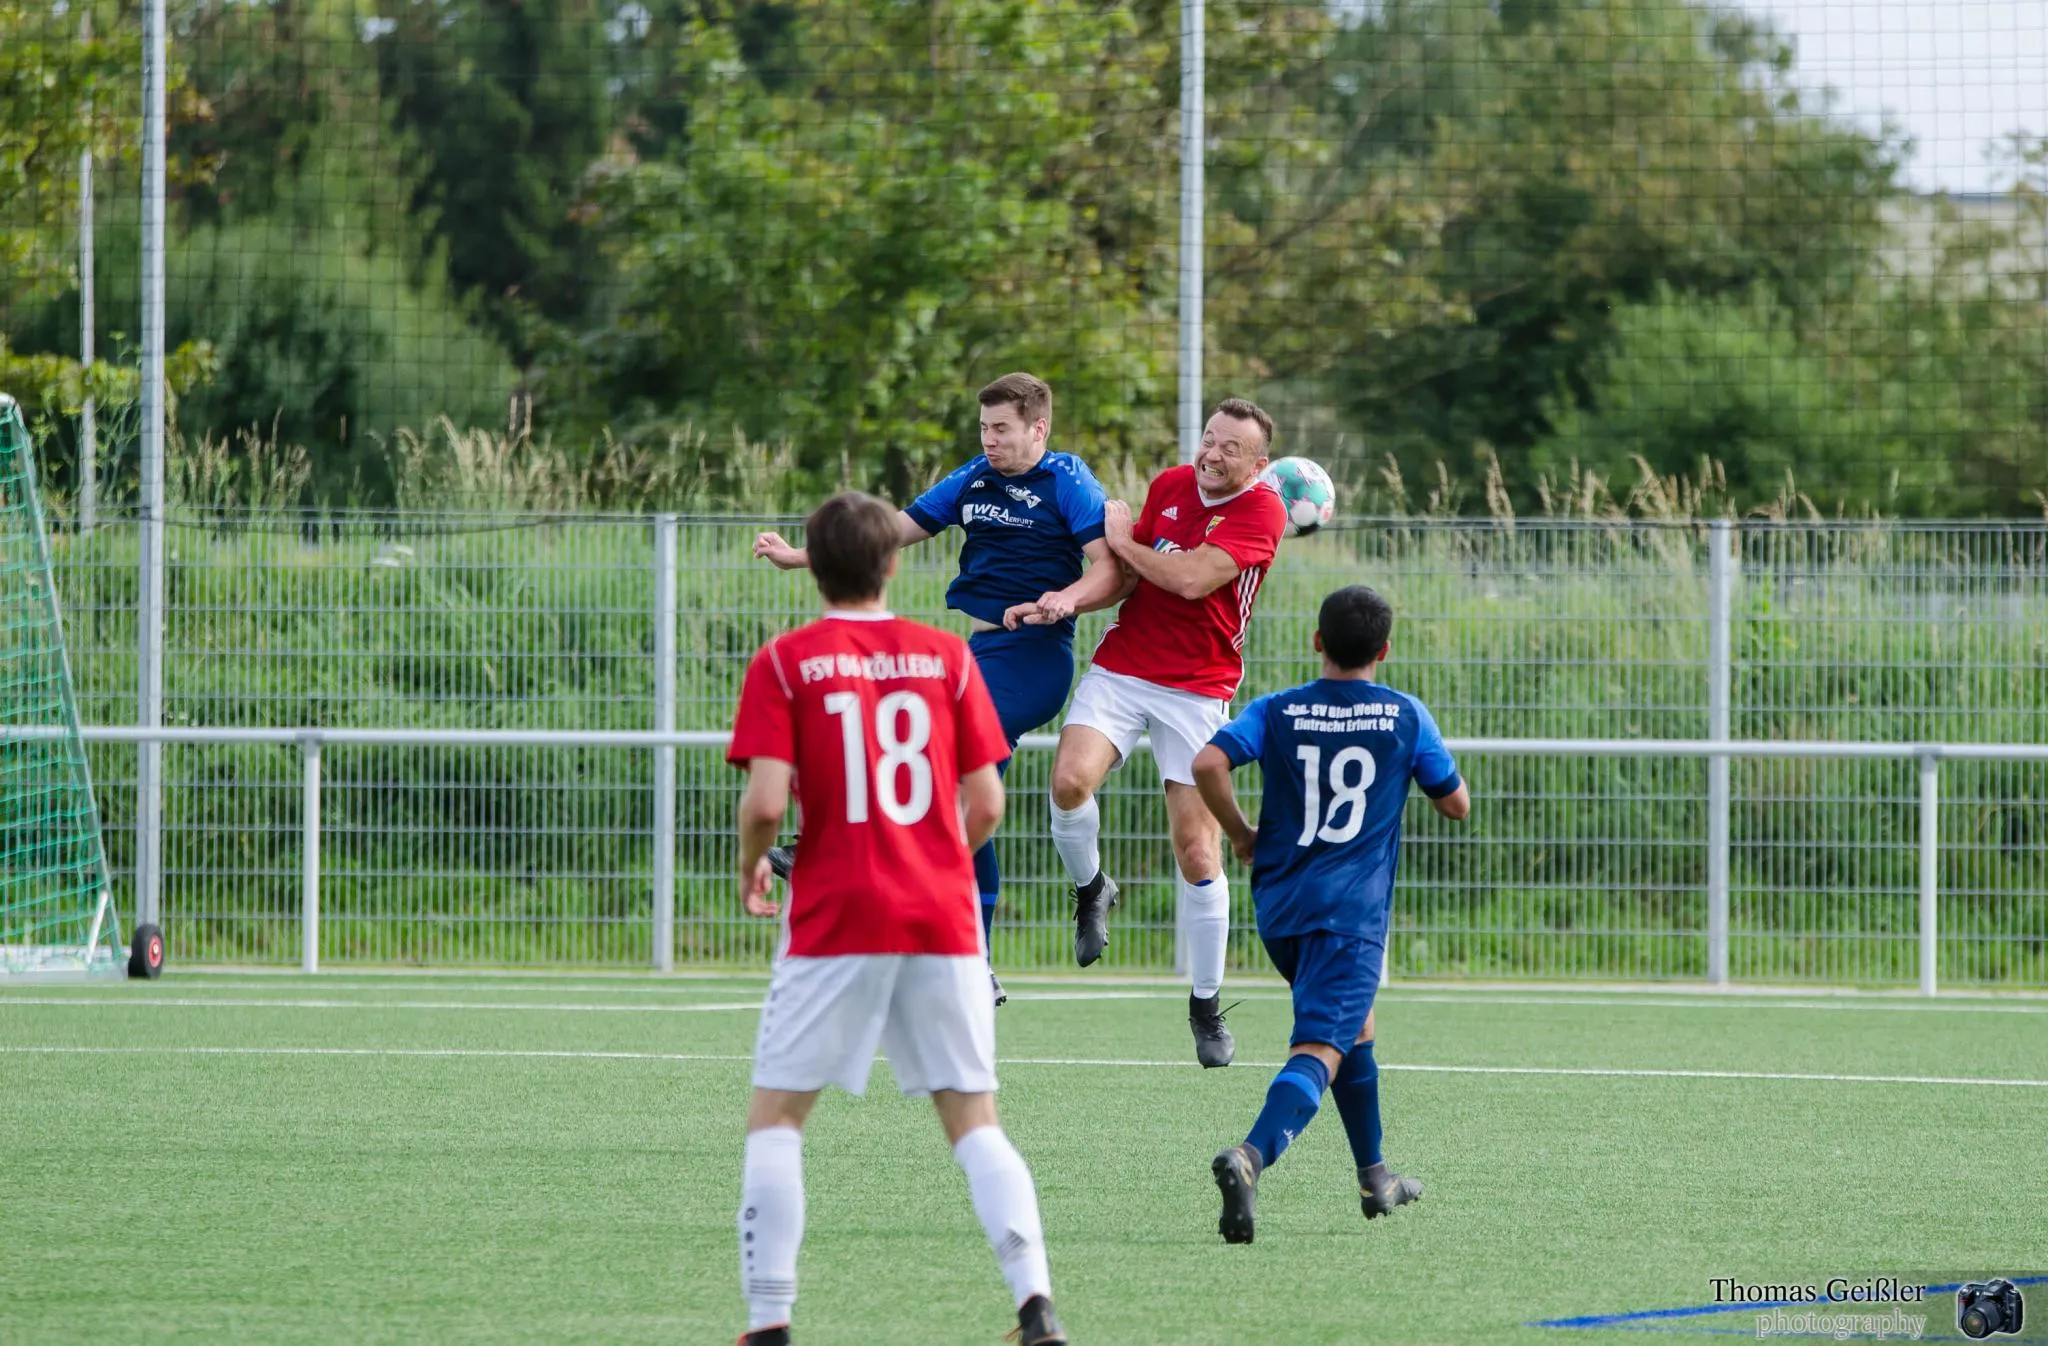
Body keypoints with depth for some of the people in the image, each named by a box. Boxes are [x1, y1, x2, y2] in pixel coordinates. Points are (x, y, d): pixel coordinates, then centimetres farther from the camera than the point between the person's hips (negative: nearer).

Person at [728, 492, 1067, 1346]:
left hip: (836, 920, -2)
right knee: (973, 1121, 7)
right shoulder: (947, 657, 5)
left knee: (775, 1115, 8)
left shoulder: (784, 664, -3)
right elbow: (985, 804, 4)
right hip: (943, 917, 2)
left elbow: (767, 800, -12)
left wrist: (751, 866, 9)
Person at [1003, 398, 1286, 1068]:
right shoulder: (1170, 484, 7)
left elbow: (1192, 578, -19)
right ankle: (1090, 890, 7)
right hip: (1120, 668, 3)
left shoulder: (1261, 510, -9)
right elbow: (1125, 575, 8)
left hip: (1198, 691, -3)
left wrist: (1124, 540, -5)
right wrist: (1069, 598, -11)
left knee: (1197, 854, -5)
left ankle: (1206, 1007, 11)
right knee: (1069, 781, -25)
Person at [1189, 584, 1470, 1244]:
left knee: (1352, 1025, 27)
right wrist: (1425, 762, 28)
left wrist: (1240, 835, 2)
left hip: (1279, 905, 5)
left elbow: (1208, 763, -13)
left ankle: (1375, 1177, 38)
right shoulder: (1405, 715, 1)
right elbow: (1456, 804, 9)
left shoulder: (1276, 711, 4)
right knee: (1320, 1050, -15)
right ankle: (1252, 1154, -42)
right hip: (1352, 911, -5)